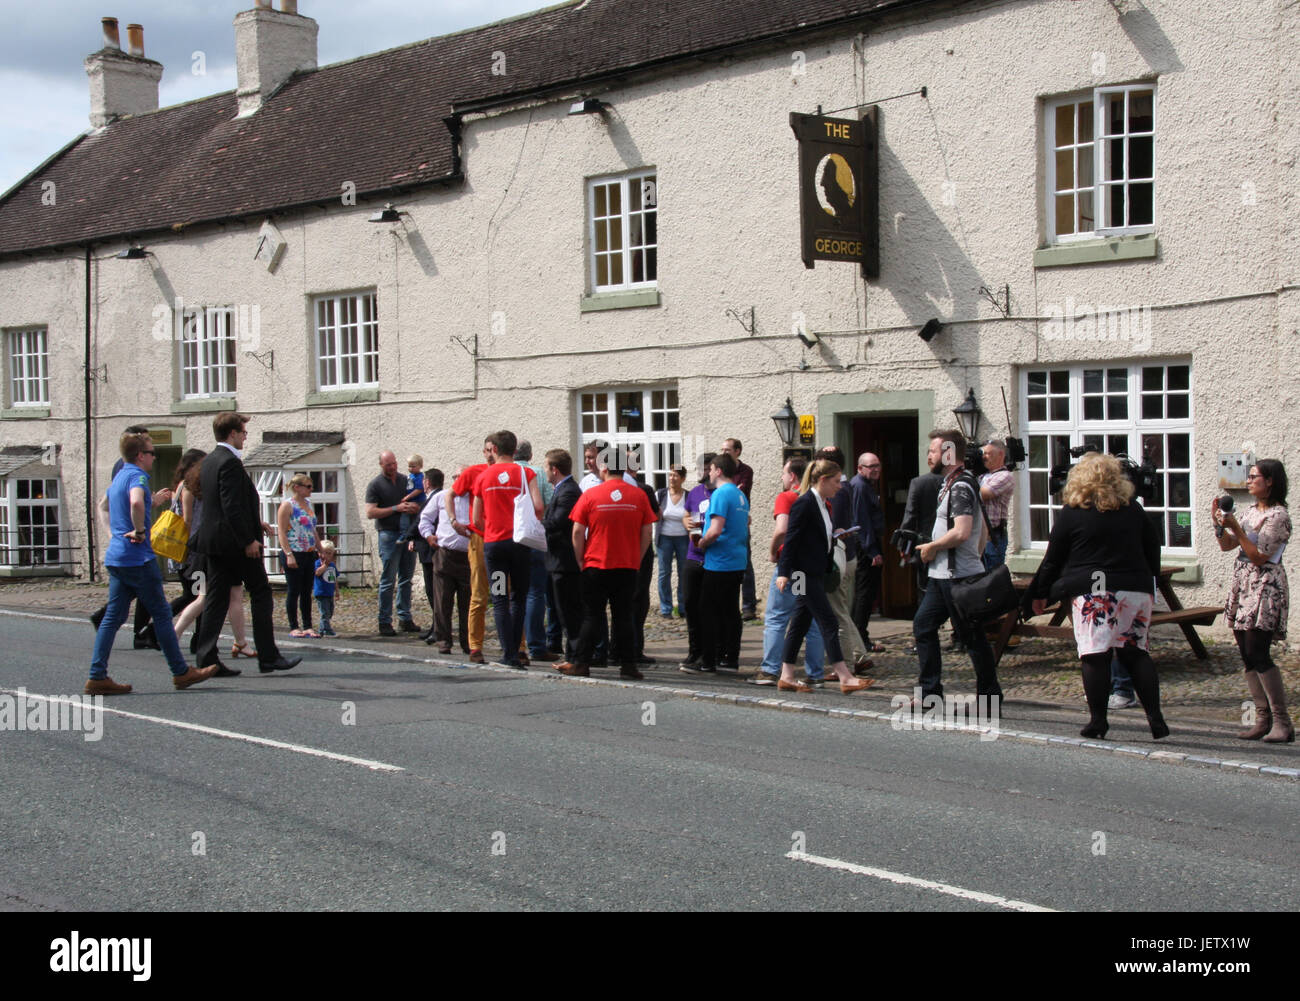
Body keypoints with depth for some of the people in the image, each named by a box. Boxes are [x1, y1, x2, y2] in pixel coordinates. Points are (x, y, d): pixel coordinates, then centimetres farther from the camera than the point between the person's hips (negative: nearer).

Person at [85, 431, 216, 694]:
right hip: (138, 557, -9)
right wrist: (140, 530, -21)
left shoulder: (119, 477, 17)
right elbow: (136, 502, -35)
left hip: (115, 558, 9)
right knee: (161, 614, 1)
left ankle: (97, 676, 0)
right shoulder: (137, 476, -12)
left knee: (113, 616, 5)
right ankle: (181, 672, 9)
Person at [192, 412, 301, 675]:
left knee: (215, 599, 8)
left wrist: (254, 523, 20)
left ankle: (206, 659, 5)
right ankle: (268, 657, 1)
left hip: (212, 540, 9)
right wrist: (248, 540, -18)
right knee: (261, 594, 0)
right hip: (234, 542, -9)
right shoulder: (230, 462, -16)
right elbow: (232, 507, -22)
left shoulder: (210, 461, 14)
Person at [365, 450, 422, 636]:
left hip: (407, 533, 5)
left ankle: (405, 618, 14)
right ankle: (385, 622, -1)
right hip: (389, 534, -5)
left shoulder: (405, 480, 14)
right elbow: (370, 512, -9)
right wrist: (396, 508, -15)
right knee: (388, 580, -5)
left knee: (406, 578, 8)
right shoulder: (375, 485, -1)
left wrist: (414, 508, -6)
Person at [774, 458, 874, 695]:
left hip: (816, 573, 10)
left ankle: (787, 676, 15)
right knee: (829, 623, -9)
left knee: (800, 623, 11)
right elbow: (791, 539, -17)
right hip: (805, 573, -10)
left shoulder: (822, 505, 14)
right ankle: (845, 678, -7)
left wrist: (834, 536, 8)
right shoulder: (804, 504, -14)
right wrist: (784, 573, -20)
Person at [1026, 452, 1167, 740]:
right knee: (1136, 652, 9)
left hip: (1093, 592, -4)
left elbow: (1053, 559, 3)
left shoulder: (1071, 513, -1)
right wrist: (1146, 582, 31)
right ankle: (1155, 718, 3)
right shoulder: (1133, 510, 10)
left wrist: (1040, 593, 13)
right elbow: (1153, 549, 19)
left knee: (1094, 655, -2)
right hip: (1136, 590, 4)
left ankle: (1098, 721, -1)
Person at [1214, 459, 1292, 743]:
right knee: (1247, 656, 5)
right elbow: (1226, 545, 15)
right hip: (1242, 585, 8)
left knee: (1257, 654, -14)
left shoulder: (1278, 515, -11)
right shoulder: (1250, 511, 14)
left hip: (1265, 587, -8)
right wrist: (1219, 522, 1)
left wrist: (1236, 529, -20)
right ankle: (1263, 719, 9)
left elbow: (1259, 557, -15)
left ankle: (1282, 722, -10)